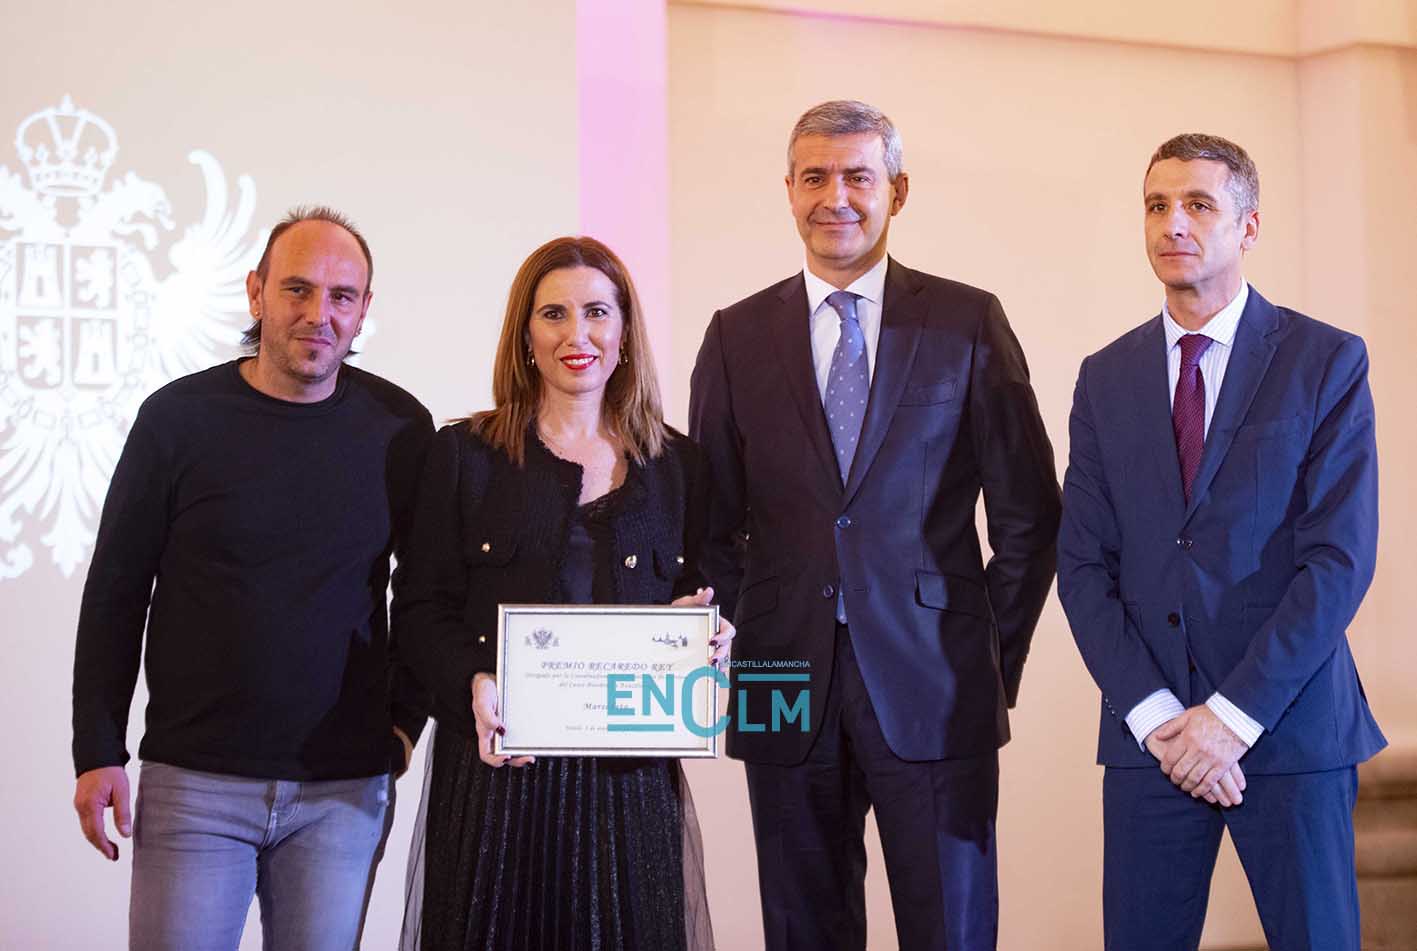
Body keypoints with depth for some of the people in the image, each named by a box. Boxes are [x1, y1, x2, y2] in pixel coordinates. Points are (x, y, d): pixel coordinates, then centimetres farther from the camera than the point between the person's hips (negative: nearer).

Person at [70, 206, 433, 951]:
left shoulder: (399, 429, 1)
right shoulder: (179, 419, -2)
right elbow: (115, 592, 3)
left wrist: (406, 719, 6)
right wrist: (98, 753, 0)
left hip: (345, 791, 1)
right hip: (193, 782, -1)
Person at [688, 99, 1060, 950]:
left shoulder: (968, 324, 3)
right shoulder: (739, 337, 8)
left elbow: (1030, 512, 4)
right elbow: (711, 521, 10)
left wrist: (994, 657, 2)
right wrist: (745, 649, 0)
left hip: (933, 690, -1)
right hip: (788, 691, 2)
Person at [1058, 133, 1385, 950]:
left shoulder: (1327, 361, -1)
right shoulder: (1107, 379, 9)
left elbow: (1340, 557, -8)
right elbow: (1084, 566, 5)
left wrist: (1236, 715, -14)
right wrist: (1155, 715, -8)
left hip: (1288, 724, -2)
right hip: (1150, 731, 3)